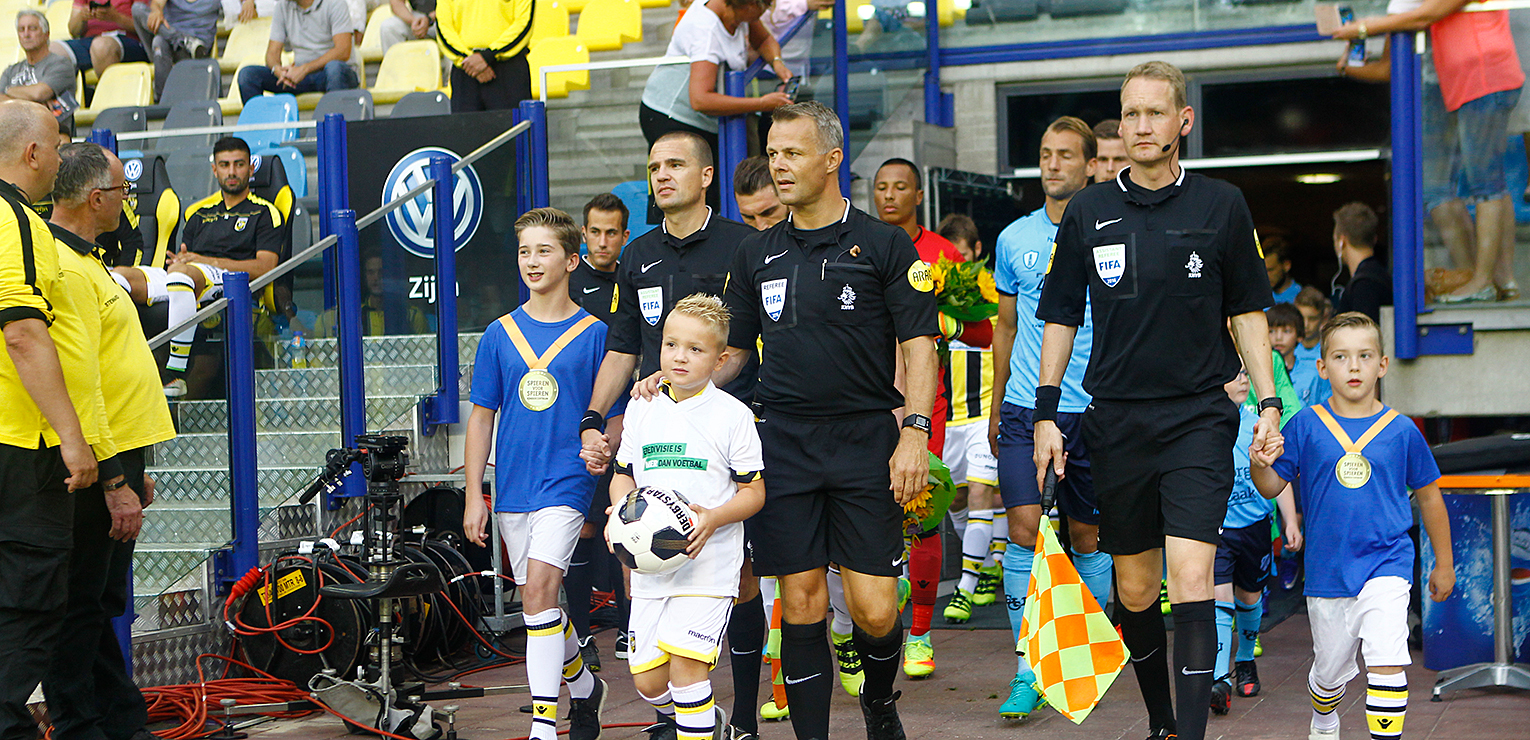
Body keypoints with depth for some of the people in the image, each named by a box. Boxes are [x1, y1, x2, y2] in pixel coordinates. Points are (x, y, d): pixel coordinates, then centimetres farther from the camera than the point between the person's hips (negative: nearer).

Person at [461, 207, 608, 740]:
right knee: (538, 600, 12)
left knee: (538, 589, -18)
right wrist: (474, 496, 6)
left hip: (566, 482, -4)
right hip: (512, 489, 4)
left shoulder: (593, 333, 0)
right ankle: (584, 687, 35)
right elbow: (482, 418, 10)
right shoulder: (499, 334, 8)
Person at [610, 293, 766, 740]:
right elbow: (624, 476, 17)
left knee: (684, 663, -18)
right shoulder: (641, 409, 9)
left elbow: (753, 491, -2)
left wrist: (714, 519, -19)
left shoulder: (732, 415, -3)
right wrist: (619, 512, -4)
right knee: (647, 680, 5)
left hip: (709, 563, -5)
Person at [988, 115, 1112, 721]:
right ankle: (1028, 669, -6)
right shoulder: (1015, 238, 8)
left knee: (1087, 535, 7)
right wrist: (995, 406, 18)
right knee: (1023, 527, -10)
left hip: (1092, 409, -2)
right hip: (1024, 405, 2)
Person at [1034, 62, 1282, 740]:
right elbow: (1060, 317, 11)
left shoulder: (1222, 207, 3)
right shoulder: (1087, 213, 6)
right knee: (1134, 588, 9)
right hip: (1116, 422, 2)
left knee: (1190, 580, -15)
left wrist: (1268, 403, 2)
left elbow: (1248, 312, 9)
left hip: (1199, 417, -2)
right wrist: (1046, 413, 6)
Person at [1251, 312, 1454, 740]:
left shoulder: (1401, 431, -3)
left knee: (1387, 660, -21)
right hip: (1327, 571, 1)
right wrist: (1260, 465, -25)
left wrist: (1444, 564, 14)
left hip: (1386, 564, -1)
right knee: (1330, 669, 18)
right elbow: (1272, 487, -2)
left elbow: (1428, 496, 9)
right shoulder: (1306, 426, -4)